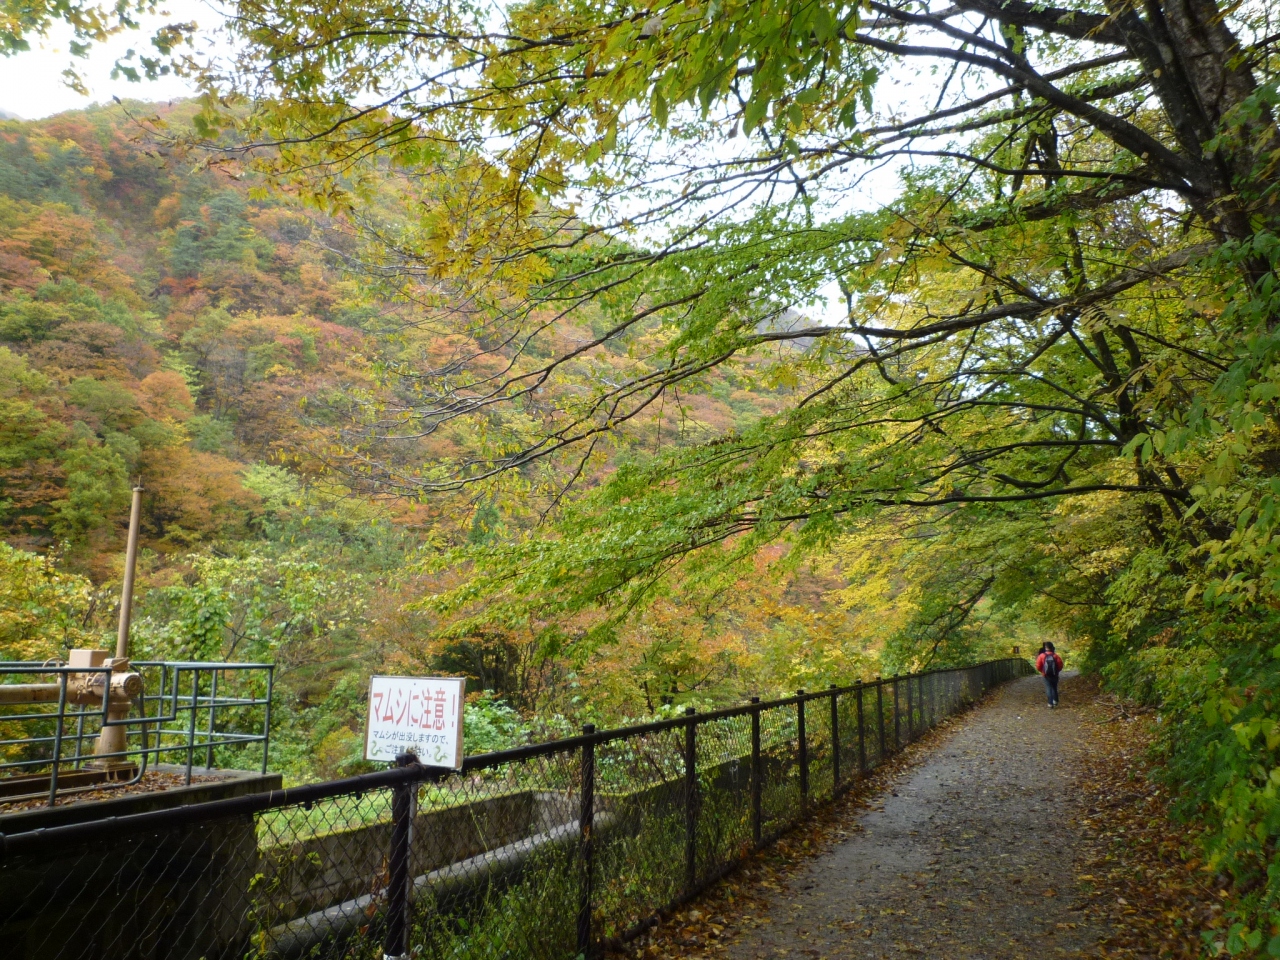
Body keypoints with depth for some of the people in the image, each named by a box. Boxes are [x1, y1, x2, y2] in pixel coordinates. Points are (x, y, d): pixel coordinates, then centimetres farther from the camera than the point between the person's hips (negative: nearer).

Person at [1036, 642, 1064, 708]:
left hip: (1046, 675, -1)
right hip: (1054, 675, 1)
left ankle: (1050, 703, -3)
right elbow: (1060, 665, -9)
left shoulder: (1042, 656, -8)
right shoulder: (1055, 656, -6)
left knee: (1049, 689, 3)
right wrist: (1056, 671, 9)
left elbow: (1038, 666, -9)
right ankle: (1055, 701, 24)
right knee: (1054, 688, 21)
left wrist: (1042, 671, 11)